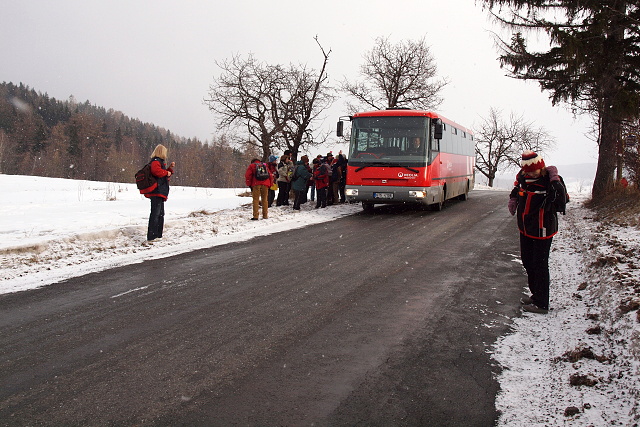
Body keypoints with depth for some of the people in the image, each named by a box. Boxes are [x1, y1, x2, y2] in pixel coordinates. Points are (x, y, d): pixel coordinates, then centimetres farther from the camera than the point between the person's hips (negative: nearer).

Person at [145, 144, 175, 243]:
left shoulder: (160, 161, 24)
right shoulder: (156, 161, -8)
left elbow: (165, 176, 35)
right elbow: (156, 171, -29)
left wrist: (170, 168, 24)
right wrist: (166, 173, -14)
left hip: (160, 193, 11)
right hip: (156, 192, -11)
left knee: (160, 214, 16)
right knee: (155, 214, -14)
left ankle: (158, 235, 22)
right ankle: (151, 237, -18)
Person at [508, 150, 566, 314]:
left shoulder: (549, 180, -23)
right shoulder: (523, 176, -2)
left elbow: (560, 203, -35)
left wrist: (555, 181, -39)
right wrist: (513, 199, 5)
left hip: (542, 231, -8)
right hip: (525, 228, 8)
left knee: (540, 265, 0)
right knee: (527, 262, 19)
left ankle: (542, 304, 12)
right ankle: (536, 295, 37)